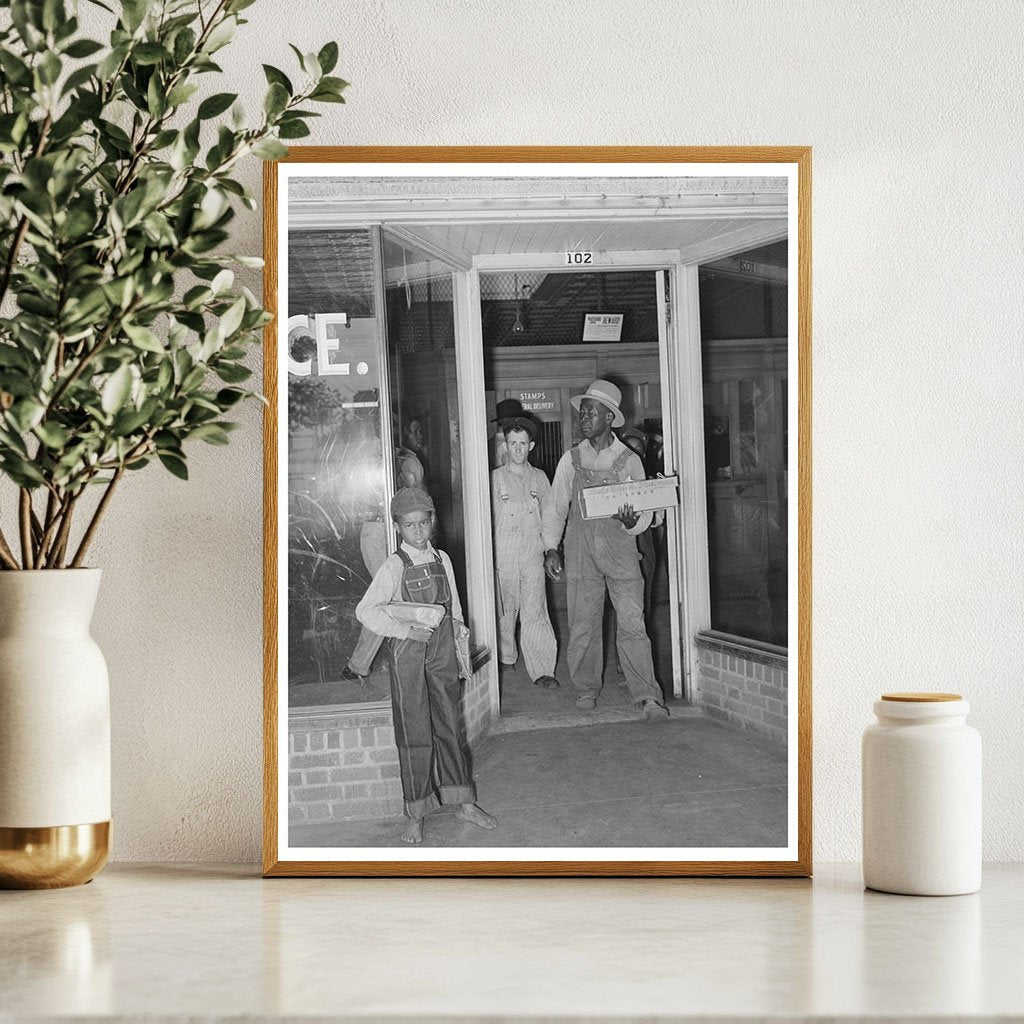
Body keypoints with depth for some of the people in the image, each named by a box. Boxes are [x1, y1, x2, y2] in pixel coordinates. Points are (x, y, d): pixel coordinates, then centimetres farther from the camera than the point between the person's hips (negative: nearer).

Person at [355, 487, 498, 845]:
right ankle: (416, 816, 10)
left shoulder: (442, 559, 6)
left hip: (442, 649, 4)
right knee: (414, 734, 1)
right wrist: (404, 629, -20)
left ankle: (465, 803, 22)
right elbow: (366, 611, -15)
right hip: (407, 653, -4)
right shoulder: (394, 566, -10)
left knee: (450, 725, 12)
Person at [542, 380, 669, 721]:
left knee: (632, 625, -8)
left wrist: (631, 522, -17)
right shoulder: (571, 460, 8)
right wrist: (551, 548, 4)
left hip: (620, 551, -2)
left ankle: (647, 697, -8)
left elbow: (645, 513, 6)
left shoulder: (629, 460, 4)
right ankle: (586, 690, 20)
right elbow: (555, 508, 13)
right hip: (581, 553, 2)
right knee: (582, 626, 3)